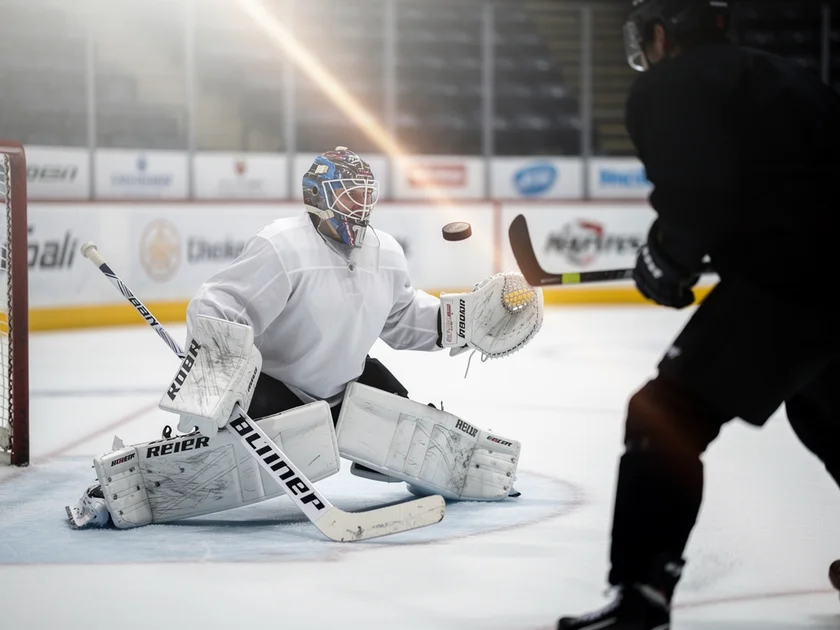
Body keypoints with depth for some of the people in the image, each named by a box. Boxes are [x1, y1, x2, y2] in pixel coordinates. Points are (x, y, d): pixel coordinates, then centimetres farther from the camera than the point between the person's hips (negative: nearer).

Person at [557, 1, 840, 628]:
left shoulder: (668, 88, 0)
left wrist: (668, 257, -1)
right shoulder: (784, 78, 25)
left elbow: (698, 192, -16)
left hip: (788, 278, -9)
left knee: (663, 418, -4)